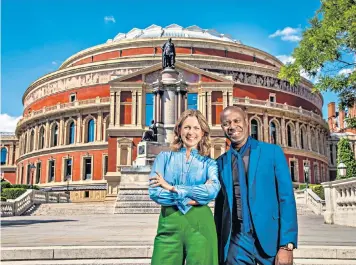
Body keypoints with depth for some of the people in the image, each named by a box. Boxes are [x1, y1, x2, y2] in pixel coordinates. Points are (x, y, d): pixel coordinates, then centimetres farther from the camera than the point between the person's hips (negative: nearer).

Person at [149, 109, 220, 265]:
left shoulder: (209, 163, 7)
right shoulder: (164, 157, 8)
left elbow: (212, 190, -13)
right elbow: (154, 192, -4)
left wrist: (172, 188, -13)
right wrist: (187, 199, -12)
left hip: (200, 225, 0)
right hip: (169, 224, 0)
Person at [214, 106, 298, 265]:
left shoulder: (272, 152, -1)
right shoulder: (221, 162, 9)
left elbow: (286, 199, -6)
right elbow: (219, 207, 12)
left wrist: (287, 245, -13)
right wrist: (219, 248, 8)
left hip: (270, 238, -2)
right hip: (236, 242, 2)